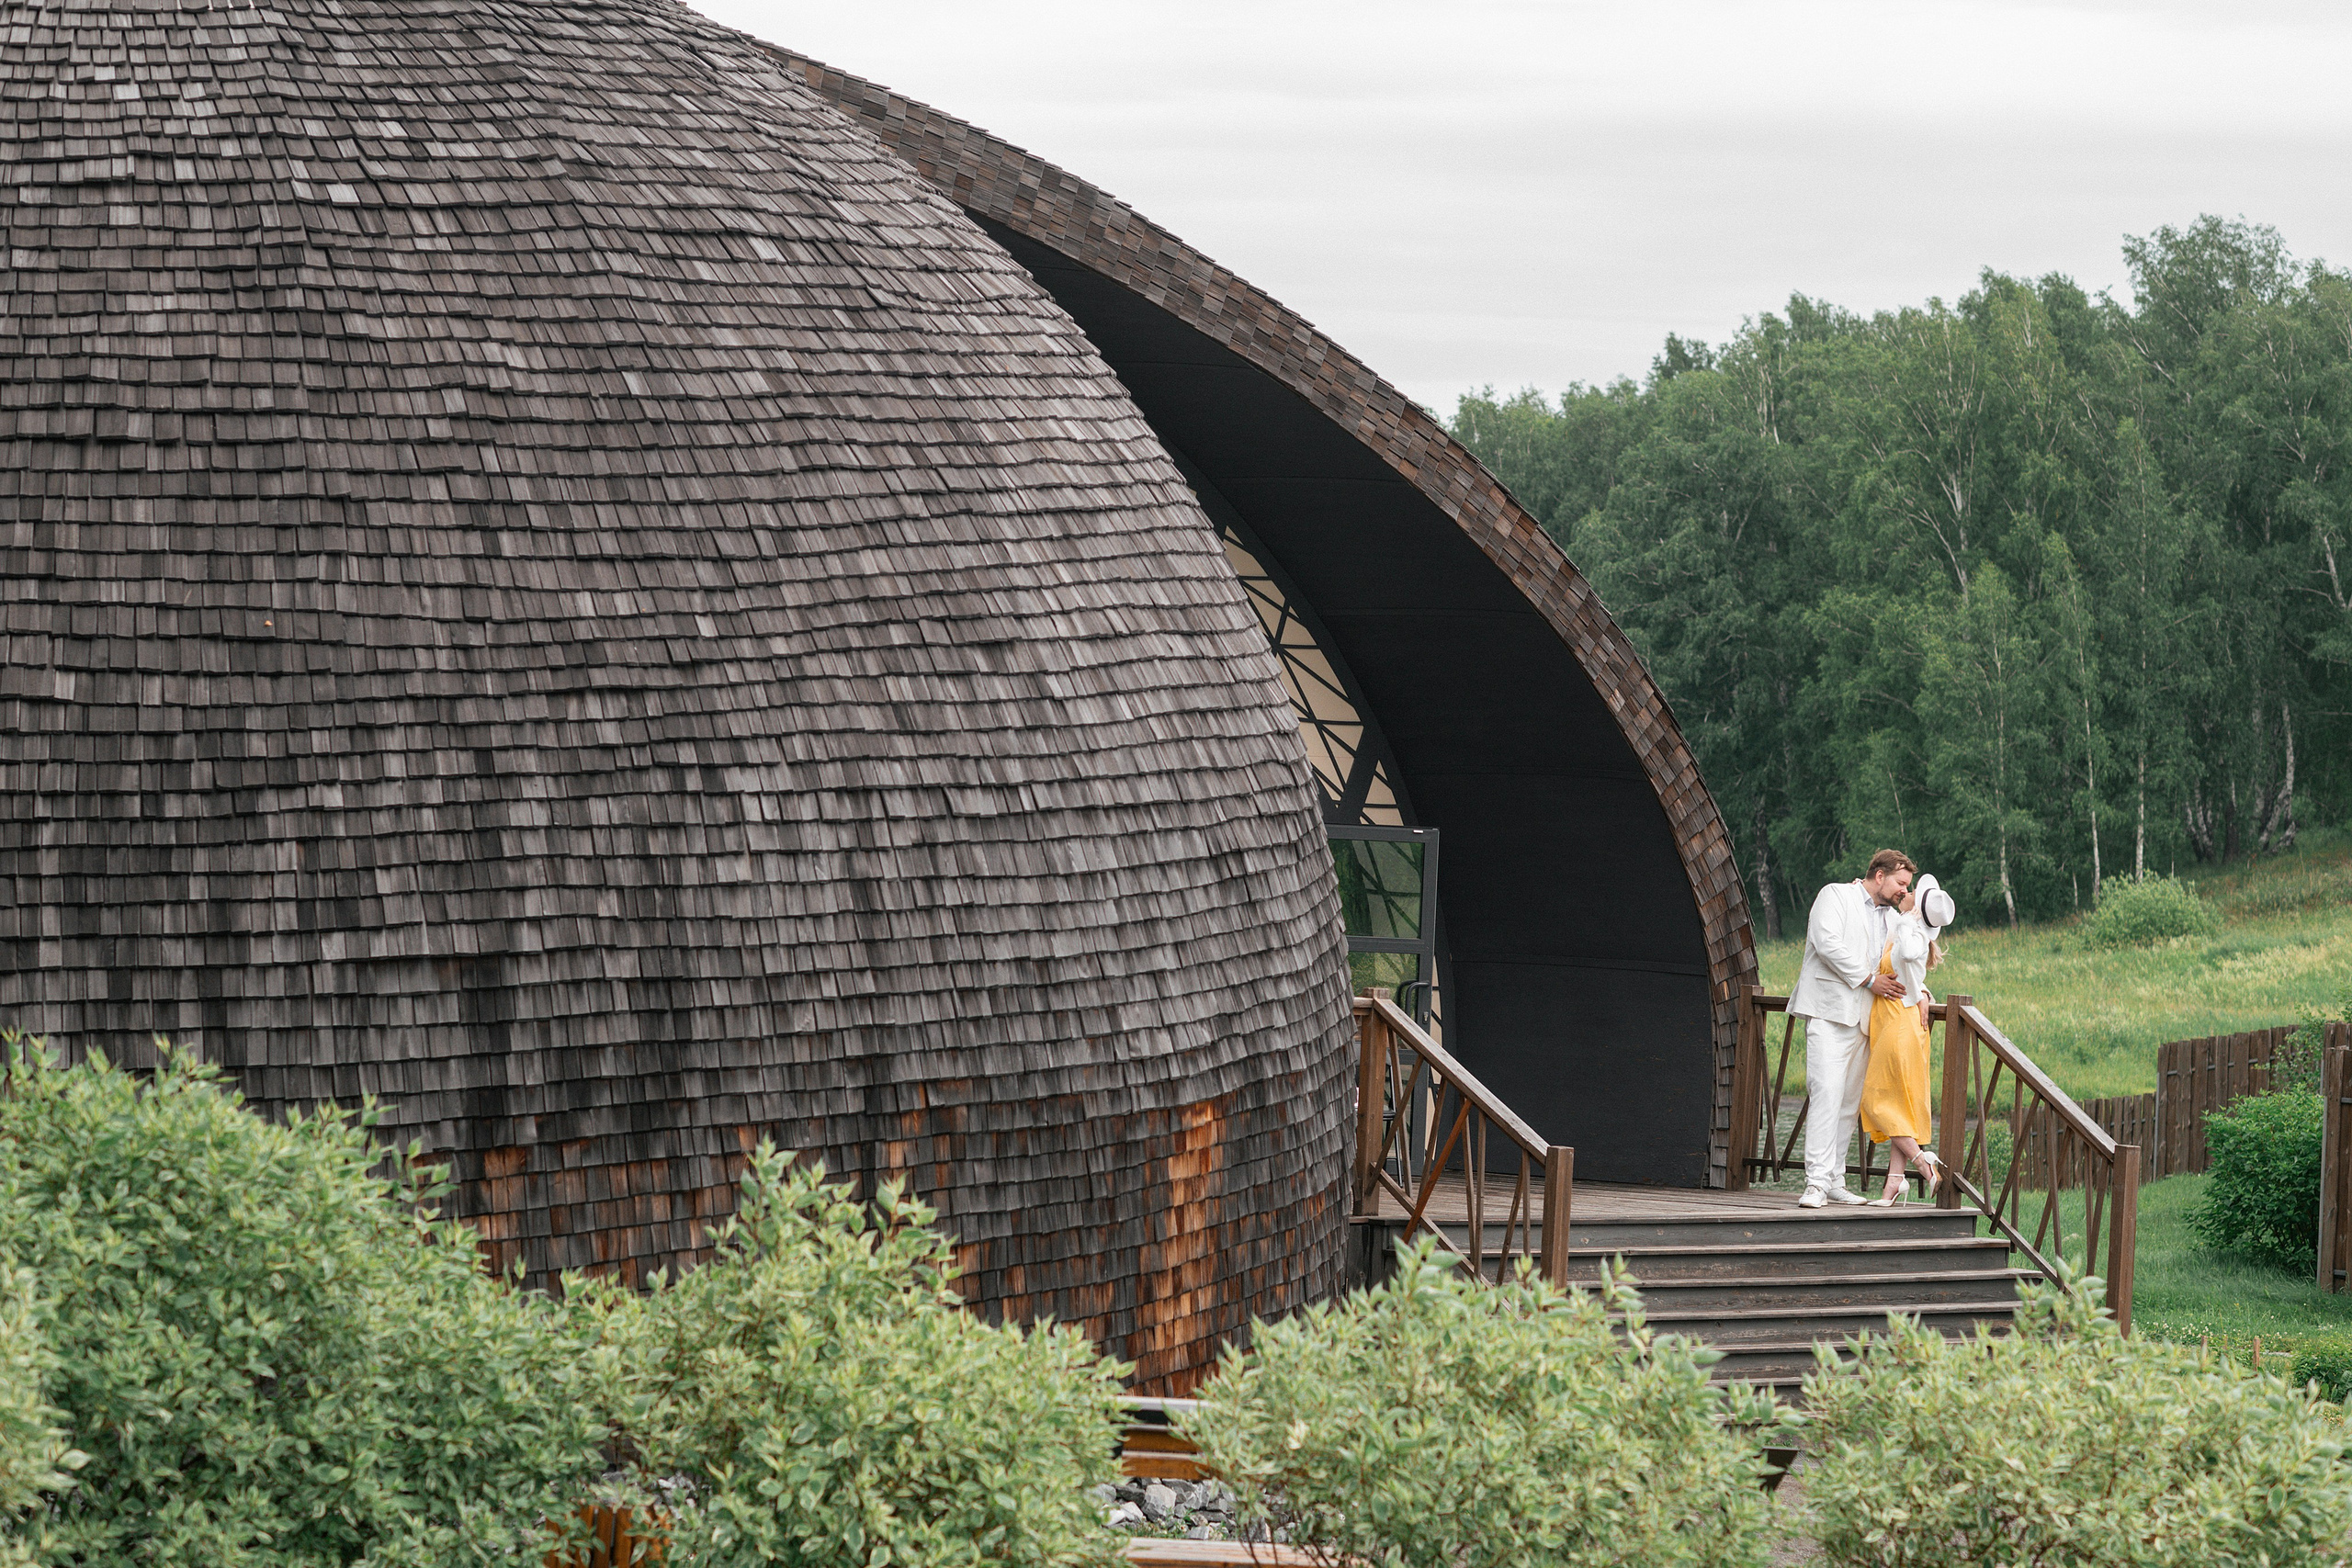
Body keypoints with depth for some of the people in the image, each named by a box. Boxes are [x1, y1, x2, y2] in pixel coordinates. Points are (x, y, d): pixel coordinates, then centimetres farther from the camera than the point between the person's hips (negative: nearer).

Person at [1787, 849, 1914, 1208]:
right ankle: (1816, 1182, -23)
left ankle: (1834, 1182, 9)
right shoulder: (1836, 896, 1)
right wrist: (1869, 979, -14)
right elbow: (1828, 943, -14)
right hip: (1829, 1012, -8)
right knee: (1828, 1094, -18)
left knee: (1850, 1101, 5)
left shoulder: (1891, 918, 23)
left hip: (1863, 1018, 8)